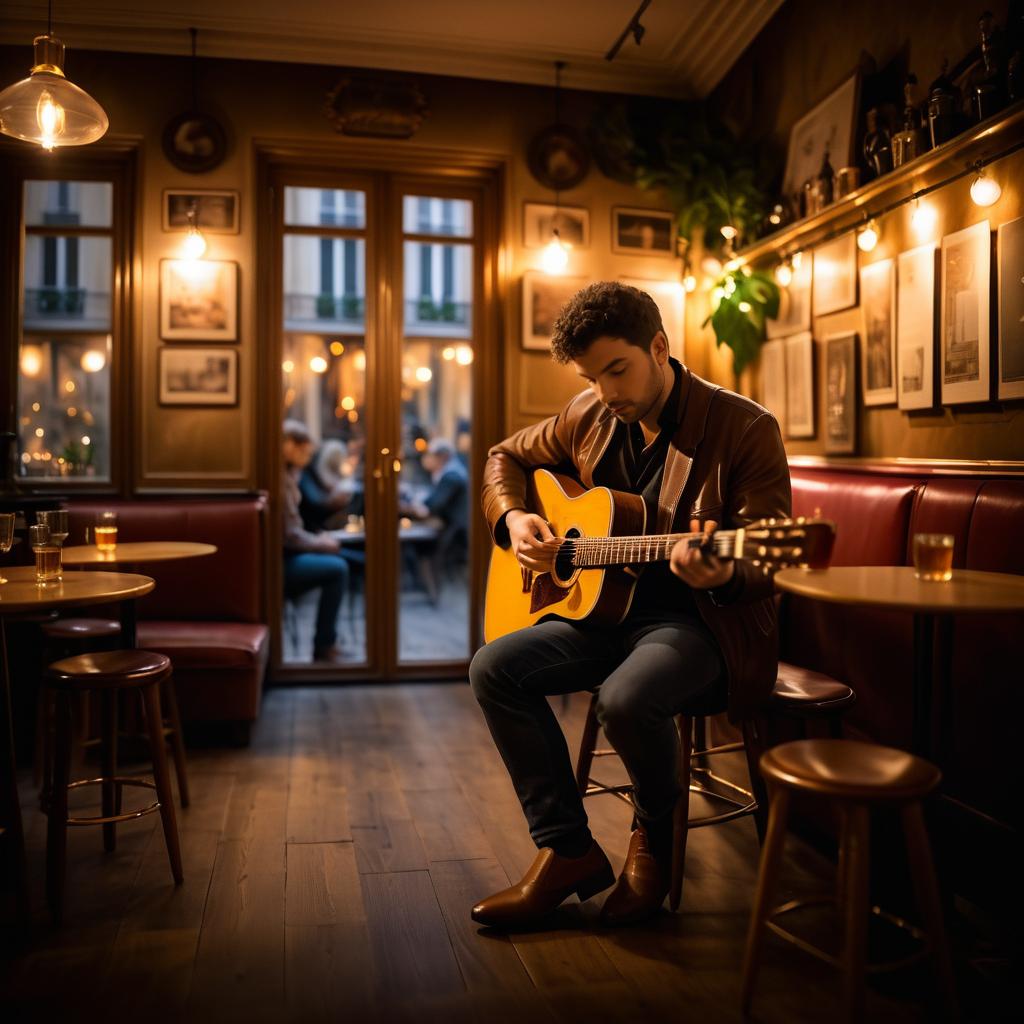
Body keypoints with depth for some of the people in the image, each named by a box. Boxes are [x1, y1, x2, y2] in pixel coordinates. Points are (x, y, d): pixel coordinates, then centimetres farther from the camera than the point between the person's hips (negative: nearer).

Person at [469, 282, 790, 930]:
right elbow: (507, 457, 21)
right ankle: (567, 850, -2)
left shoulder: (746, 430, -11)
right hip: (608, 607, 6)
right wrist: (514, 519, 0)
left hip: (705, 618, -6)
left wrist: (723, 575, -37)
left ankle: (655, 839, 1)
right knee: (495, 668, -13)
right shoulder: (590, 419, 5)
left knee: (626, 699, -35)